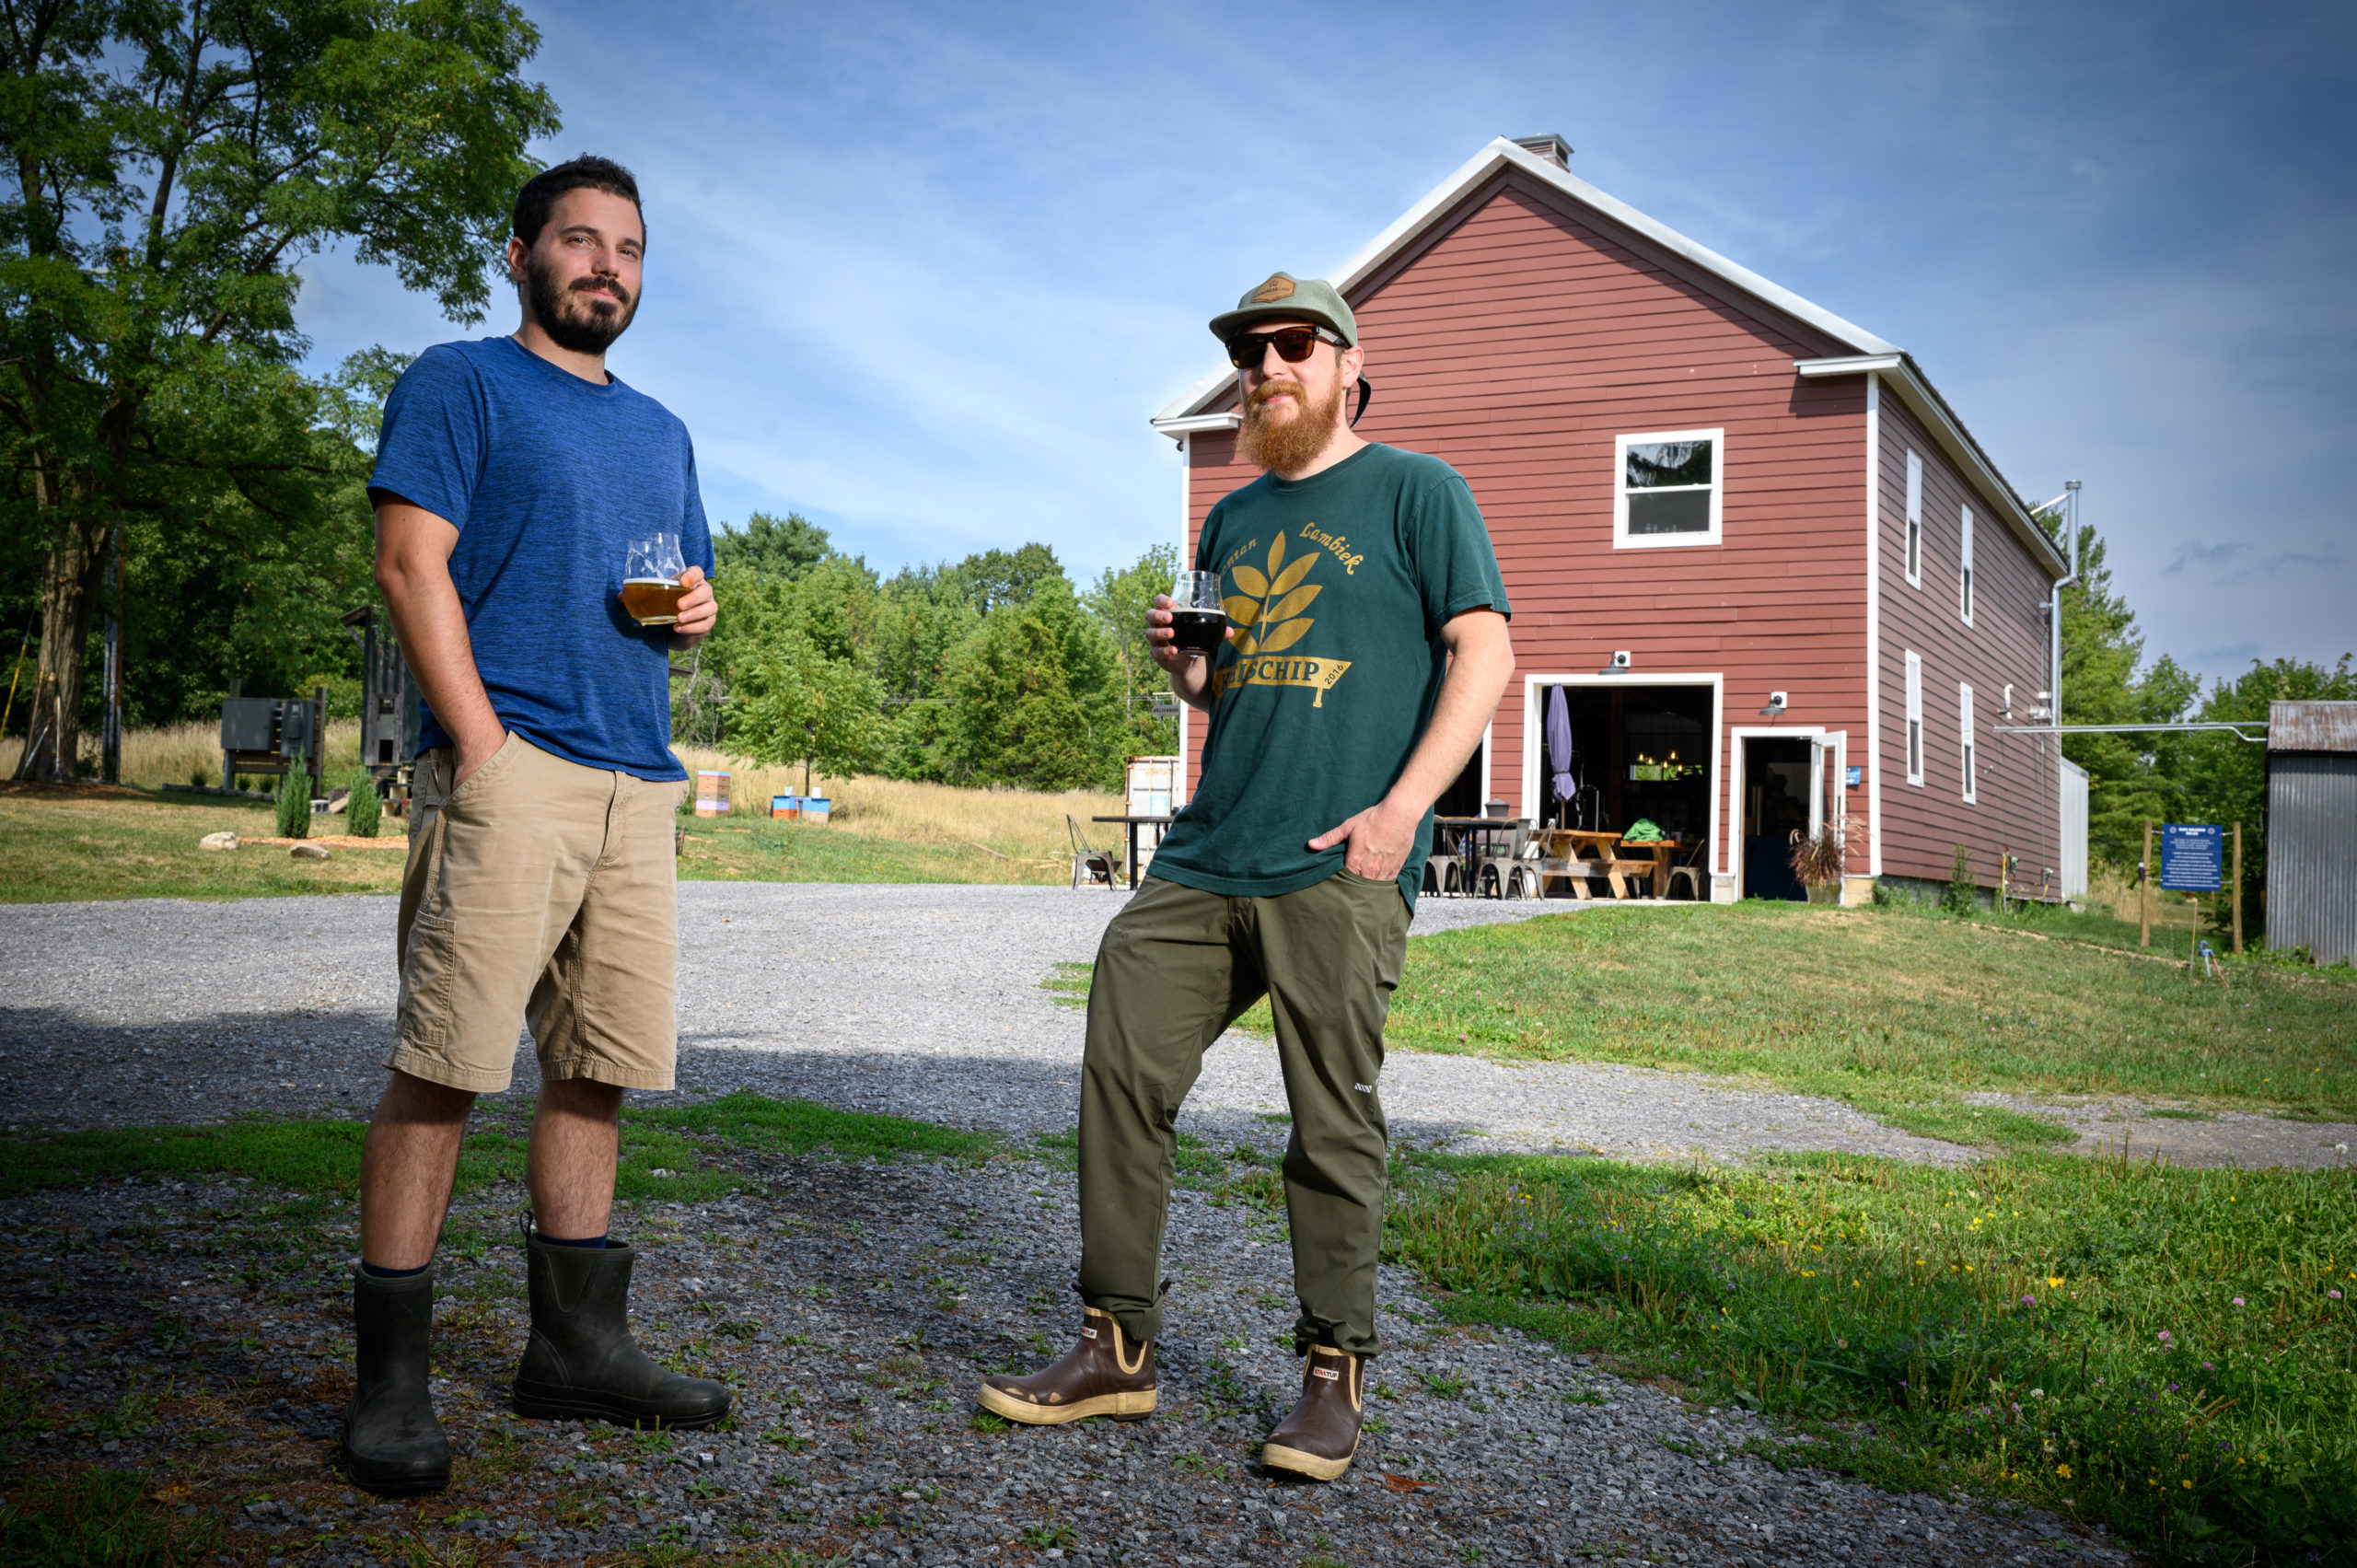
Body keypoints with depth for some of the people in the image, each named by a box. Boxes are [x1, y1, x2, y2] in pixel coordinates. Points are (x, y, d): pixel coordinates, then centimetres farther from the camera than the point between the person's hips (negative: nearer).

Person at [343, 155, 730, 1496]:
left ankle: (578, 1341, 18)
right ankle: (393, 1381, -1)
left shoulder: (660, 432, 25)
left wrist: (697, 611, 4)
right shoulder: (463, 383, 5)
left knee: (601, 1068, 8)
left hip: (639, 782, 7)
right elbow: (412, 563, -5)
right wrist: (482, 745, -15)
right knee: (444, 1067, -8)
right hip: (511, 765, -6)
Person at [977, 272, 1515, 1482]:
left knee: (1333, 1127, -2)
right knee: (1119, 1076, 0)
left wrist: (1400, 807, -14)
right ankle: (1115, 1350, 12)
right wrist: (1179, 663, 5)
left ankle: (1333, 1377, 12)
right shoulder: (1232, 520, 22)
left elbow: (1485, 653, -4)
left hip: (1337, 870, -6)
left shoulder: (1415, 491, 4)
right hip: (1204, 856, 6)